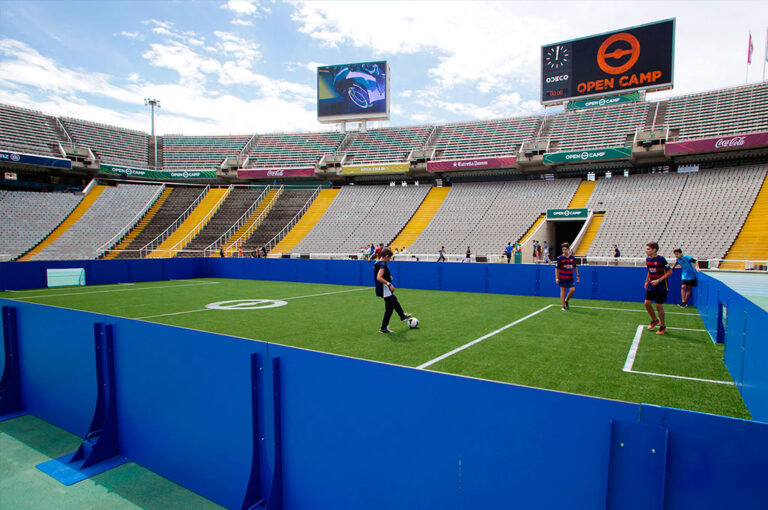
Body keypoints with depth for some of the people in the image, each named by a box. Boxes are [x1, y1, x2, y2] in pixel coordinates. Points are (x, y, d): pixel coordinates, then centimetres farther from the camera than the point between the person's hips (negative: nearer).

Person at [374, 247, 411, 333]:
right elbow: (379, 278, -34)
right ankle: (383, 328, 9)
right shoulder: (383, 265, -23)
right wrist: (389, 284, -32)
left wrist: (388, 277, 14)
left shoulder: (377, 263, 8)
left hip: (381, 289, 11)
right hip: (385, 290, -11)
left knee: (395, 300, 29)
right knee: (389, 308, 1)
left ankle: (403, 316, 47)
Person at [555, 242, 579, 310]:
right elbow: (556, 268, -3)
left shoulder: (572, 257, 5)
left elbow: (575, 267, 17)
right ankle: (563, 306, 8)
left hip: (570, 278, 3)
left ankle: (566, 300, 20)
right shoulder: (560, 258, -5)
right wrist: (557, 278, -8)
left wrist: (577, 275, 12)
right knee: (563, 291, 0)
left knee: (572, 289, -6)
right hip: (562, 278, -3)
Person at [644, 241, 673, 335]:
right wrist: (647, 281, 14)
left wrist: (659, 280, -19)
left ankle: (663, 326, 15)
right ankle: (654, 320, 27)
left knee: (659, 306, -2)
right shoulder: (647, 259, 3)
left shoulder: (661, 259, -17)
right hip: (651, 286, 6)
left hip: (661, 287, -6)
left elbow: (669, 271, -13)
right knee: (647, 303, 3)